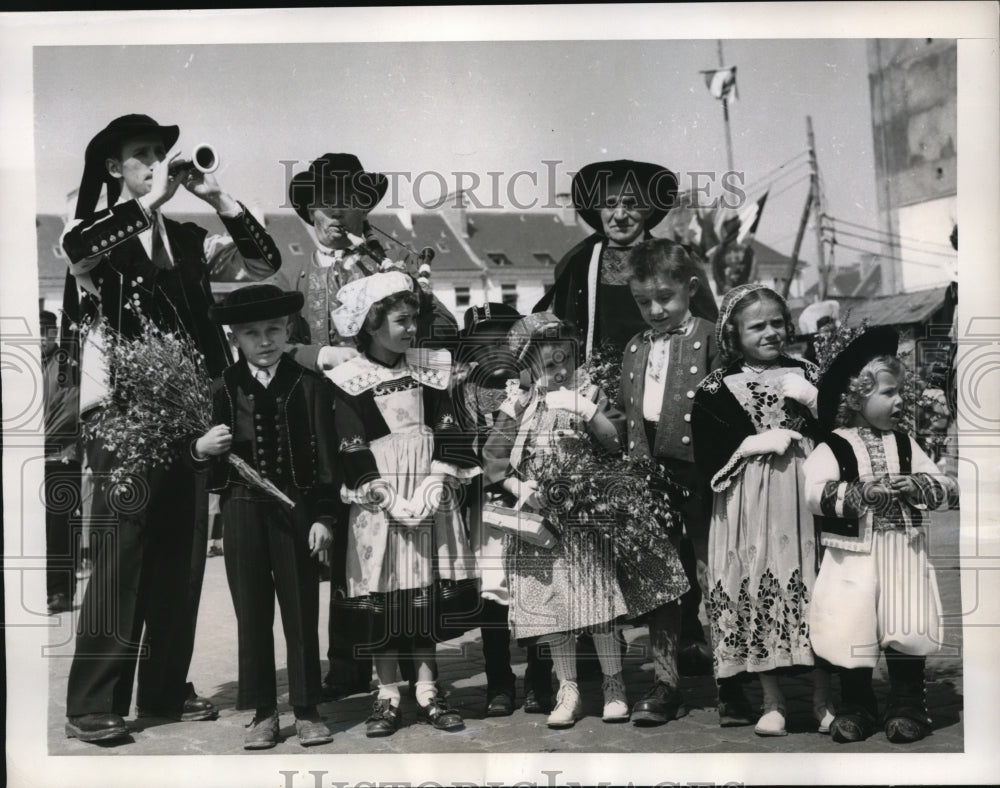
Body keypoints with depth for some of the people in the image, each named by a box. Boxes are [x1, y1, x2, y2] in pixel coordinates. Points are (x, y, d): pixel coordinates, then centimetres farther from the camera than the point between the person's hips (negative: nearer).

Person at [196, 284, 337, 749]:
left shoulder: (309, 386, 1)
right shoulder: (223, 389, 4)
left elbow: (325, 455, 0)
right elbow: (209, 456, 10)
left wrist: (322, 516, -4)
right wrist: (202, 448, -13)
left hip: (295, 509, -1)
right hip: (242, 511, 1)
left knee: (301, 614, 6)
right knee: (252, 615, 8)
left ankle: (306, 711, 18)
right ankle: (262, 713, 19)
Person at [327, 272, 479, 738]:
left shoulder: (431, 368, 6)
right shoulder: (347, 381, -4)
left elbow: (448, 435, 3)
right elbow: (353, 452, -7)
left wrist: (434, 486, -9)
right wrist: (391, 499, -14)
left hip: (431, 501, 3)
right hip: (376, 507, -3)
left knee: (428, 600, 5)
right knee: (380, 606, 1)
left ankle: (427, 693, 15)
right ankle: (387, 698, 13)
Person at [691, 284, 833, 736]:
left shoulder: (806, 374, 12)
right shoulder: (717, 389, 4)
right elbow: (706, 455, -4)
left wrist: (812, 399, -6)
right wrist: (754, 443, -12)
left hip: (806, 500, 2)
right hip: (750, 508, -2)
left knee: (816, 593, 2)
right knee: (757, 594, 1)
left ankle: (823, 699, 17)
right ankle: (772, 702, 16)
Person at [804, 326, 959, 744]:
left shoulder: (905, 444, 8)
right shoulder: (833, 447, -5)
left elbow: (949, 489, 7)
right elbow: (814, 493, -18)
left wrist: (918, 486, -14)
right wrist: (863, 492, -26)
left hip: (903, 552, 3)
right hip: (854, 554, -3)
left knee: (907, 628, 0)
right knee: (852, 628, 1)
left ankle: (907, 705, 16)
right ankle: (855, 706, 20)